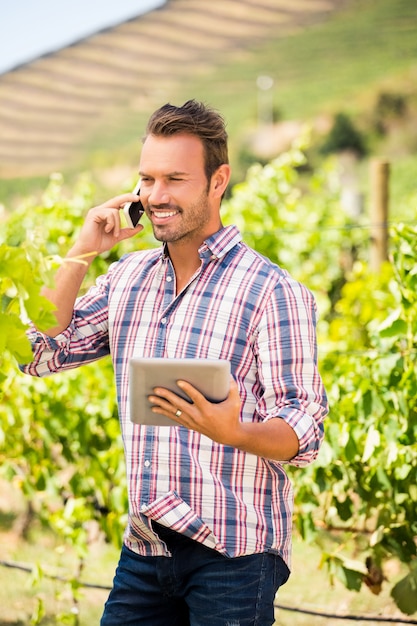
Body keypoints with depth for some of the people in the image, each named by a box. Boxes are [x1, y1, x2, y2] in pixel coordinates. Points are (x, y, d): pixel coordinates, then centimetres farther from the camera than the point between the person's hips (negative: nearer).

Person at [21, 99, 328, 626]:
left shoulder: (272, 292, -8)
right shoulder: (128, 277, 11)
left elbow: (302, 435, -11)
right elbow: (41, 355, 9)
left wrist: (231, 431, -31)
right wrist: (80, 255, 2)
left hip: (233, 553, -5)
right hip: (143, 546, 5)